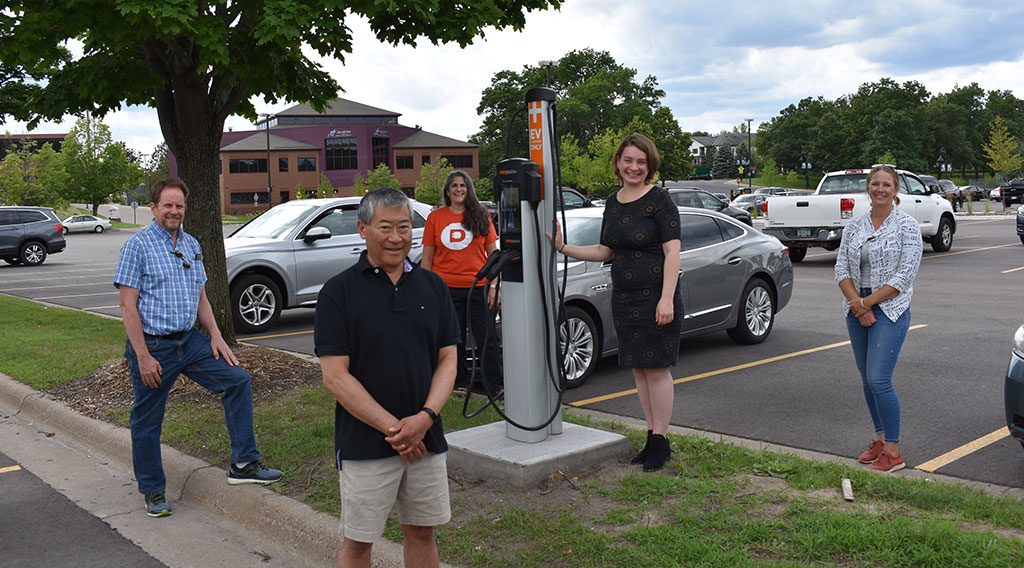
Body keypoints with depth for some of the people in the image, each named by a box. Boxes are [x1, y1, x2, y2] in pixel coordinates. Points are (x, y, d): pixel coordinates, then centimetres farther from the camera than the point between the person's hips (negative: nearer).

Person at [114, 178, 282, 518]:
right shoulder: (138, 245, -9)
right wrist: (143, 356, -18)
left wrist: (216, 337, 5)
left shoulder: (192, 245, 10)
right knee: (147, 421, 5)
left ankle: (243, 464, 3)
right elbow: (128, 305, -14)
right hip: (152, 345, -6)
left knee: (237, 380, -3)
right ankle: (153, 492, 23)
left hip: (190, 340, 6)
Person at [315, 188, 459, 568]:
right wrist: (393, 428, -16)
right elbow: (335, 377, -12)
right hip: (364, 446, -3)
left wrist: (426, 416, -13)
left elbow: (448, 360, 4)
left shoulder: (432, 286, 4)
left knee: (422, 532, 15)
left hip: (427, 438, 4)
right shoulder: (339, 291, -8)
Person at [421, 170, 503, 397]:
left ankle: (496, 386, 5)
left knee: (487, 338, 0)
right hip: (446, 287, 1)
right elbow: (427, 258, 7)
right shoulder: (435, 217, 6)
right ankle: (460, 382, 20)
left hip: (478, 286, 0)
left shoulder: (480, 216, 6)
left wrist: (494, 285, -1)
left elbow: (492, 253, 7)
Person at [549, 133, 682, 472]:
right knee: (638, 368, 11)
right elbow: (605, 251, 16)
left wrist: (667, 299, -21)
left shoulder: (659, 200, -9)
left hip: (655, 298, -7)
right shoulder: (613, 203, 11)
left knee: (657, 367, -2)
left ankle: (660, 441, 8)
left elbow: (672, 251, -14)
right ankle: (652, 436, 21)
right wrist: (564, 248, 5)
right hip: (623, 299, 7)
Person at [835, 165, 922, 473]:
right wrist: (857, 303, -11)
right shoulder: (854, 226, 8)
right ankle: (880, 439, 25)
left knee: (878, 379, -12)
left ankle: (893, 451, -3)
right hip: (856, 309, 6)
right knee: (867, 378, 11)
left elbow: (905, 275, -12)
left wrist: (868, 302, -14)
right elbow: (841, 268, 4)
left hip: (890, 309, -5)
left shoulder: (907, 226, -6)